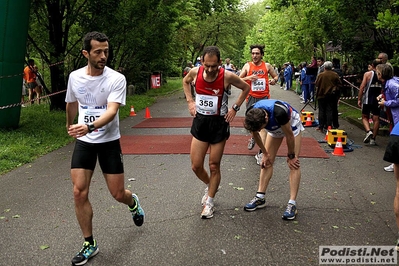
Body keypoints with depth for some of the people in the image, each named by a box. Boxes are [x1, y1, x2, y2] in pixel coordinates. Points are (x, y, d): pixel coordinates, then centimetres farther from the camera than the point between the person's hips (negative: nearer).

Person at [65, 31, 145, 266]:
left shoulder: (117, 79, -15)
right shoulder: (75, 77, -2)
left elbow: (112, 111, -28)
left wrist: (89, 127, -45)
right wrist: (70, 125, 33)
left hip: (109, 141, -3)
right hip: (84, 142, 3)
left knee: (118, 194, 3)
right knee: (79, 192, -5)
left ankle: (133, 202, 43)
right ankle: (90, 244, 12)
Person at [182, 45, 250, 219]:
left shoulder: (227, 76, -18)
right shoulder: (195, 72, -9)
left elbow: (246, 88, 1)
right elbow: (185, 81, 16)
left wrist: (235, 108, -5)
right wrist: (190, 101, 5)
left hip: (219, 122, -3)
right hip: (200, 121, 3)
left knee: (214, 166, 6)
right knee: (196, 166, 5)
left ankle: (209, 202, 24)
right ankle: (210, 186, 36)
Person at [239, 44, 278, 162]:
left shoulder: (267, 66, 4)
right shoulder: (247, 66, 3)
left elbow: (276, 76, 17)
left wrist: (274, 80, -6)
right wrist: (248, 78, -14)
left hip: (264, 98, -1)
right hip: (251, 98, 2)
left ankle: (261, 153, -10)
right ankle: (253, 137, 48)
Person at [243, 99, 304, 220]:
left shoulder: (279, 112, -45)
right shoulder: (251, 116, -29)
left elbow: (289, 135, -28)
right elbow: (255, 134, -8)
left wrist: (291, 156, -15)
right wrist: (265, 154, -1)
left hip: (291, 124, -5)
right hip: (275, 127, 5)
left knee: (294, 163, -13)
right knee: (267, 161, 0)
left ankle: (292, 204, -14)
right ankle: (260, 198, 7)